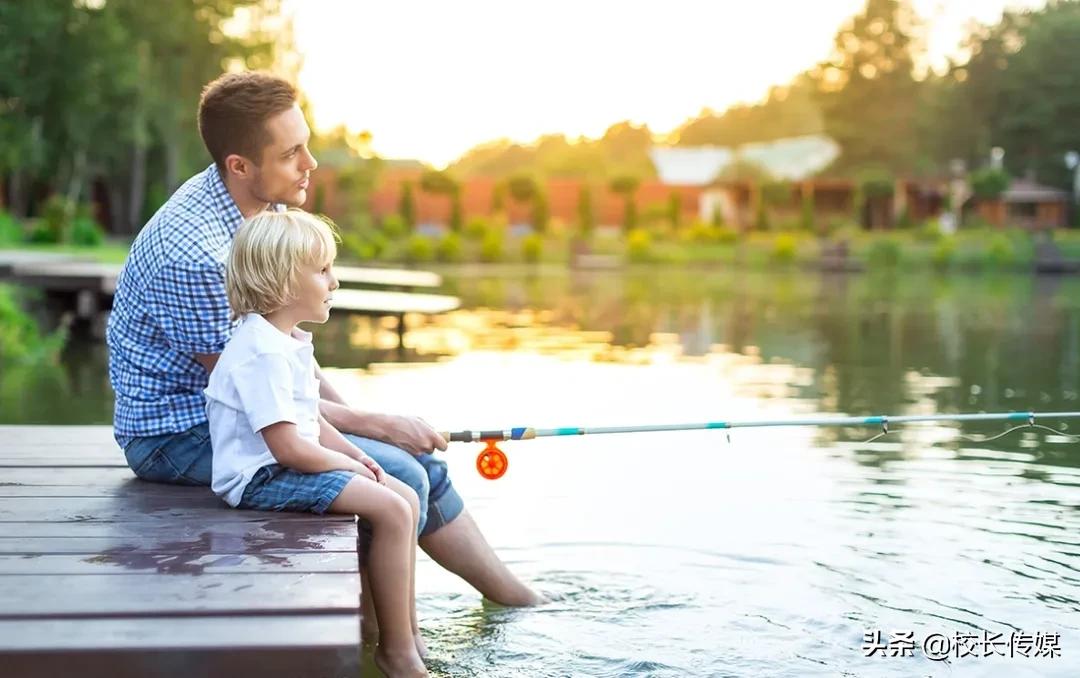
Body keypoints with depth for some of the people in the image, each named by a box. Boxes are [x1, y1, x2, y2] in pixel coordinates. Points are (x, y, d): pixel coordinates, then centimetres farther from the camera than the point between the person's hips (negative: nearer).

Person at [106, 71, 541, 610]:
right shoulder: (193, 251, -29)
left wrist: (349, 411, 3)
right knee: (398, 479, -18)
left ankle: (520, 604, 22)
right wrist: (374, 424, -17)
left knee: (417, 457, 7)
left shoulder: (262, 208, 1)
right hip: (181, 432, -9)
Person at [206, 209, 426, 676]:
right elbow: (288, 447, -25)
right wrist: (347, 464, -10)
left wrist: (355, 454, 5)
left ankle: (408, 632, 11)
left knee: (406, 497, 6)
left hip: (289, 467, 11)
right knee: (391, 511, -20)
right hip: (262, 477, -11)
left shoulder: (291, 341, 12)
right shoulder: (262, 353, -22)